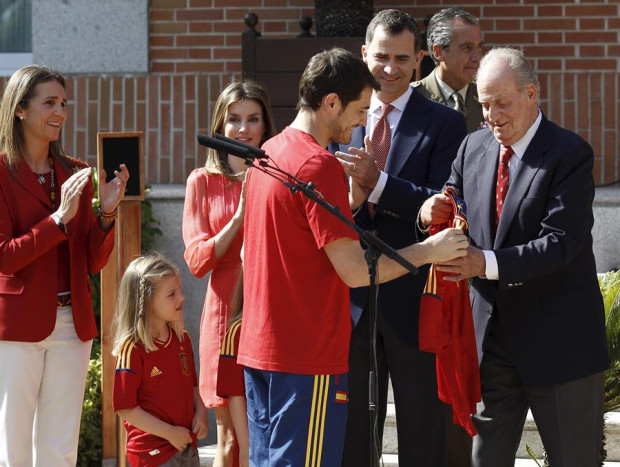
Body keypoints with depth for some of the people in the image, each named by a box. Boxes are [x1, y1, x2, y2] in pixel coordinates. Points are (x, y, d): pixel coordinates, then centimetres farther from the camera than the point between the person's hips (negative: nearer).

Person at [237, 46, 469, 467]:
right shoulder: (320, 166, -17)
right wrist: (428, 251, -9)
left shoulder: (269, 152, 11)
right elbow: (355, 270, -19)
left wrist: (354, 199, 11)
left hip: (260, 348, 9)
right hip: (309, 355, -9)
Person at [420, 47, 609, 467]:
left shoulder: (570, 154, -13)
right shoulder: (474, 148, 7)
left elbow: (561, 243, -22)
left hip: (558, 340, -6)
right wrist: (432, 214, -13)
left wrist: (487, 263, -32)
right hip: (492, 335, 6)